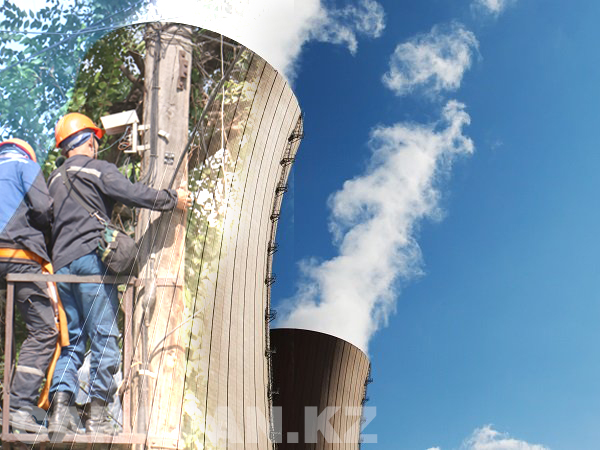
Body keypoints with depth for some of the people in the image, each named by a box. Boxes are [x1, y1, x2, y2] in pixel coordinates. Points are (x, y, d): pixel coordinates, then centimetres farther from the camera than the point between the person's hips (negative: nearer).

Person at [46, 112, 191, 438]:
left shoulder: (54, 178, 21)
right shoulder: (98, 169, 0)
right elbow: (134, 194, -11)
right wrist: (173, 199, 0)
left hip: (60, 264, 7)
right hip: (91, 259, -7)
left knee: (70, 339, 9)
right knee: (104, 337, -3)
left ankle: (60, 408, -4)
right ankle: (97, 416, -3)